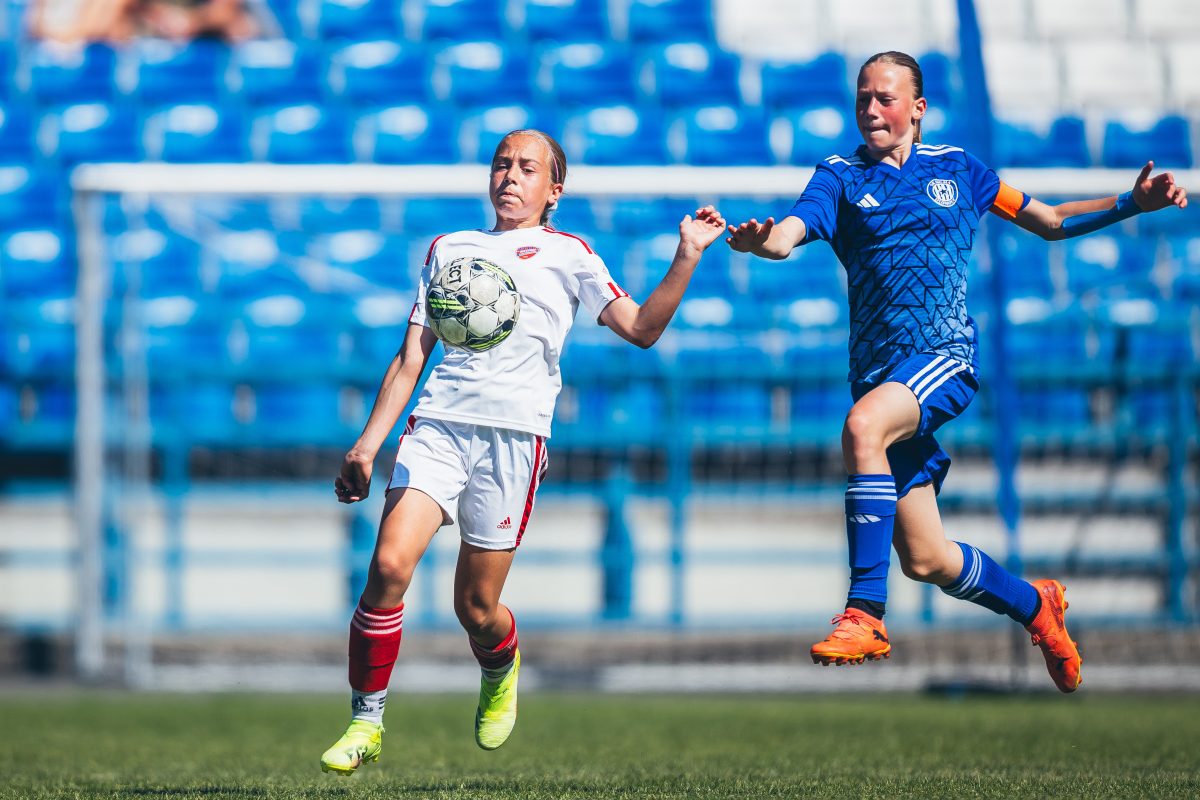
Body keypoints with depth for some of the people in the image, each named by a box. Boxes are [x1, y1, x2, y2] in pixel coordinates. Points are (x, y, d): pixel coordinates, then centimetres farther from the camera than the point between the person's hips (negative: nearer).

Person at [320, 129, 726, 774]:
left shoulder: (566, 253, 16)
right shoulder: (449, 248, 23)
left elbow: (640, 328, 8)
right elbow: (410, 358, 22)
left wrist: (687, 257, -2)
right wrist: (368, 442, 14)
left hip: (514, 435, -2)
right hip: (437, 425, 2)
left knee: (476, 609, -1)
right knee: (388, 565, -20)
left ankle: (500, 673, 35)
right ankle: (366, 722, -8)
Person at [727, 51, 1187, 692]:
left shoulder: (956, 168, 12)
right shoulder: (841, 176, 10)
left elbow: (1052, 222, 22)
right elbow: (790, 234, -10)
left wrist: (1131, 204, 8)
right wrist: (759, 241, -34)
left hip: (946, 357, -3)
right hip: (881, 378, 3)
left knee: (862, 425, -36)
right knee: (925, 561, 4)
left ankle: (865, 614, -34)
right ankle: (1034, 604, 34)